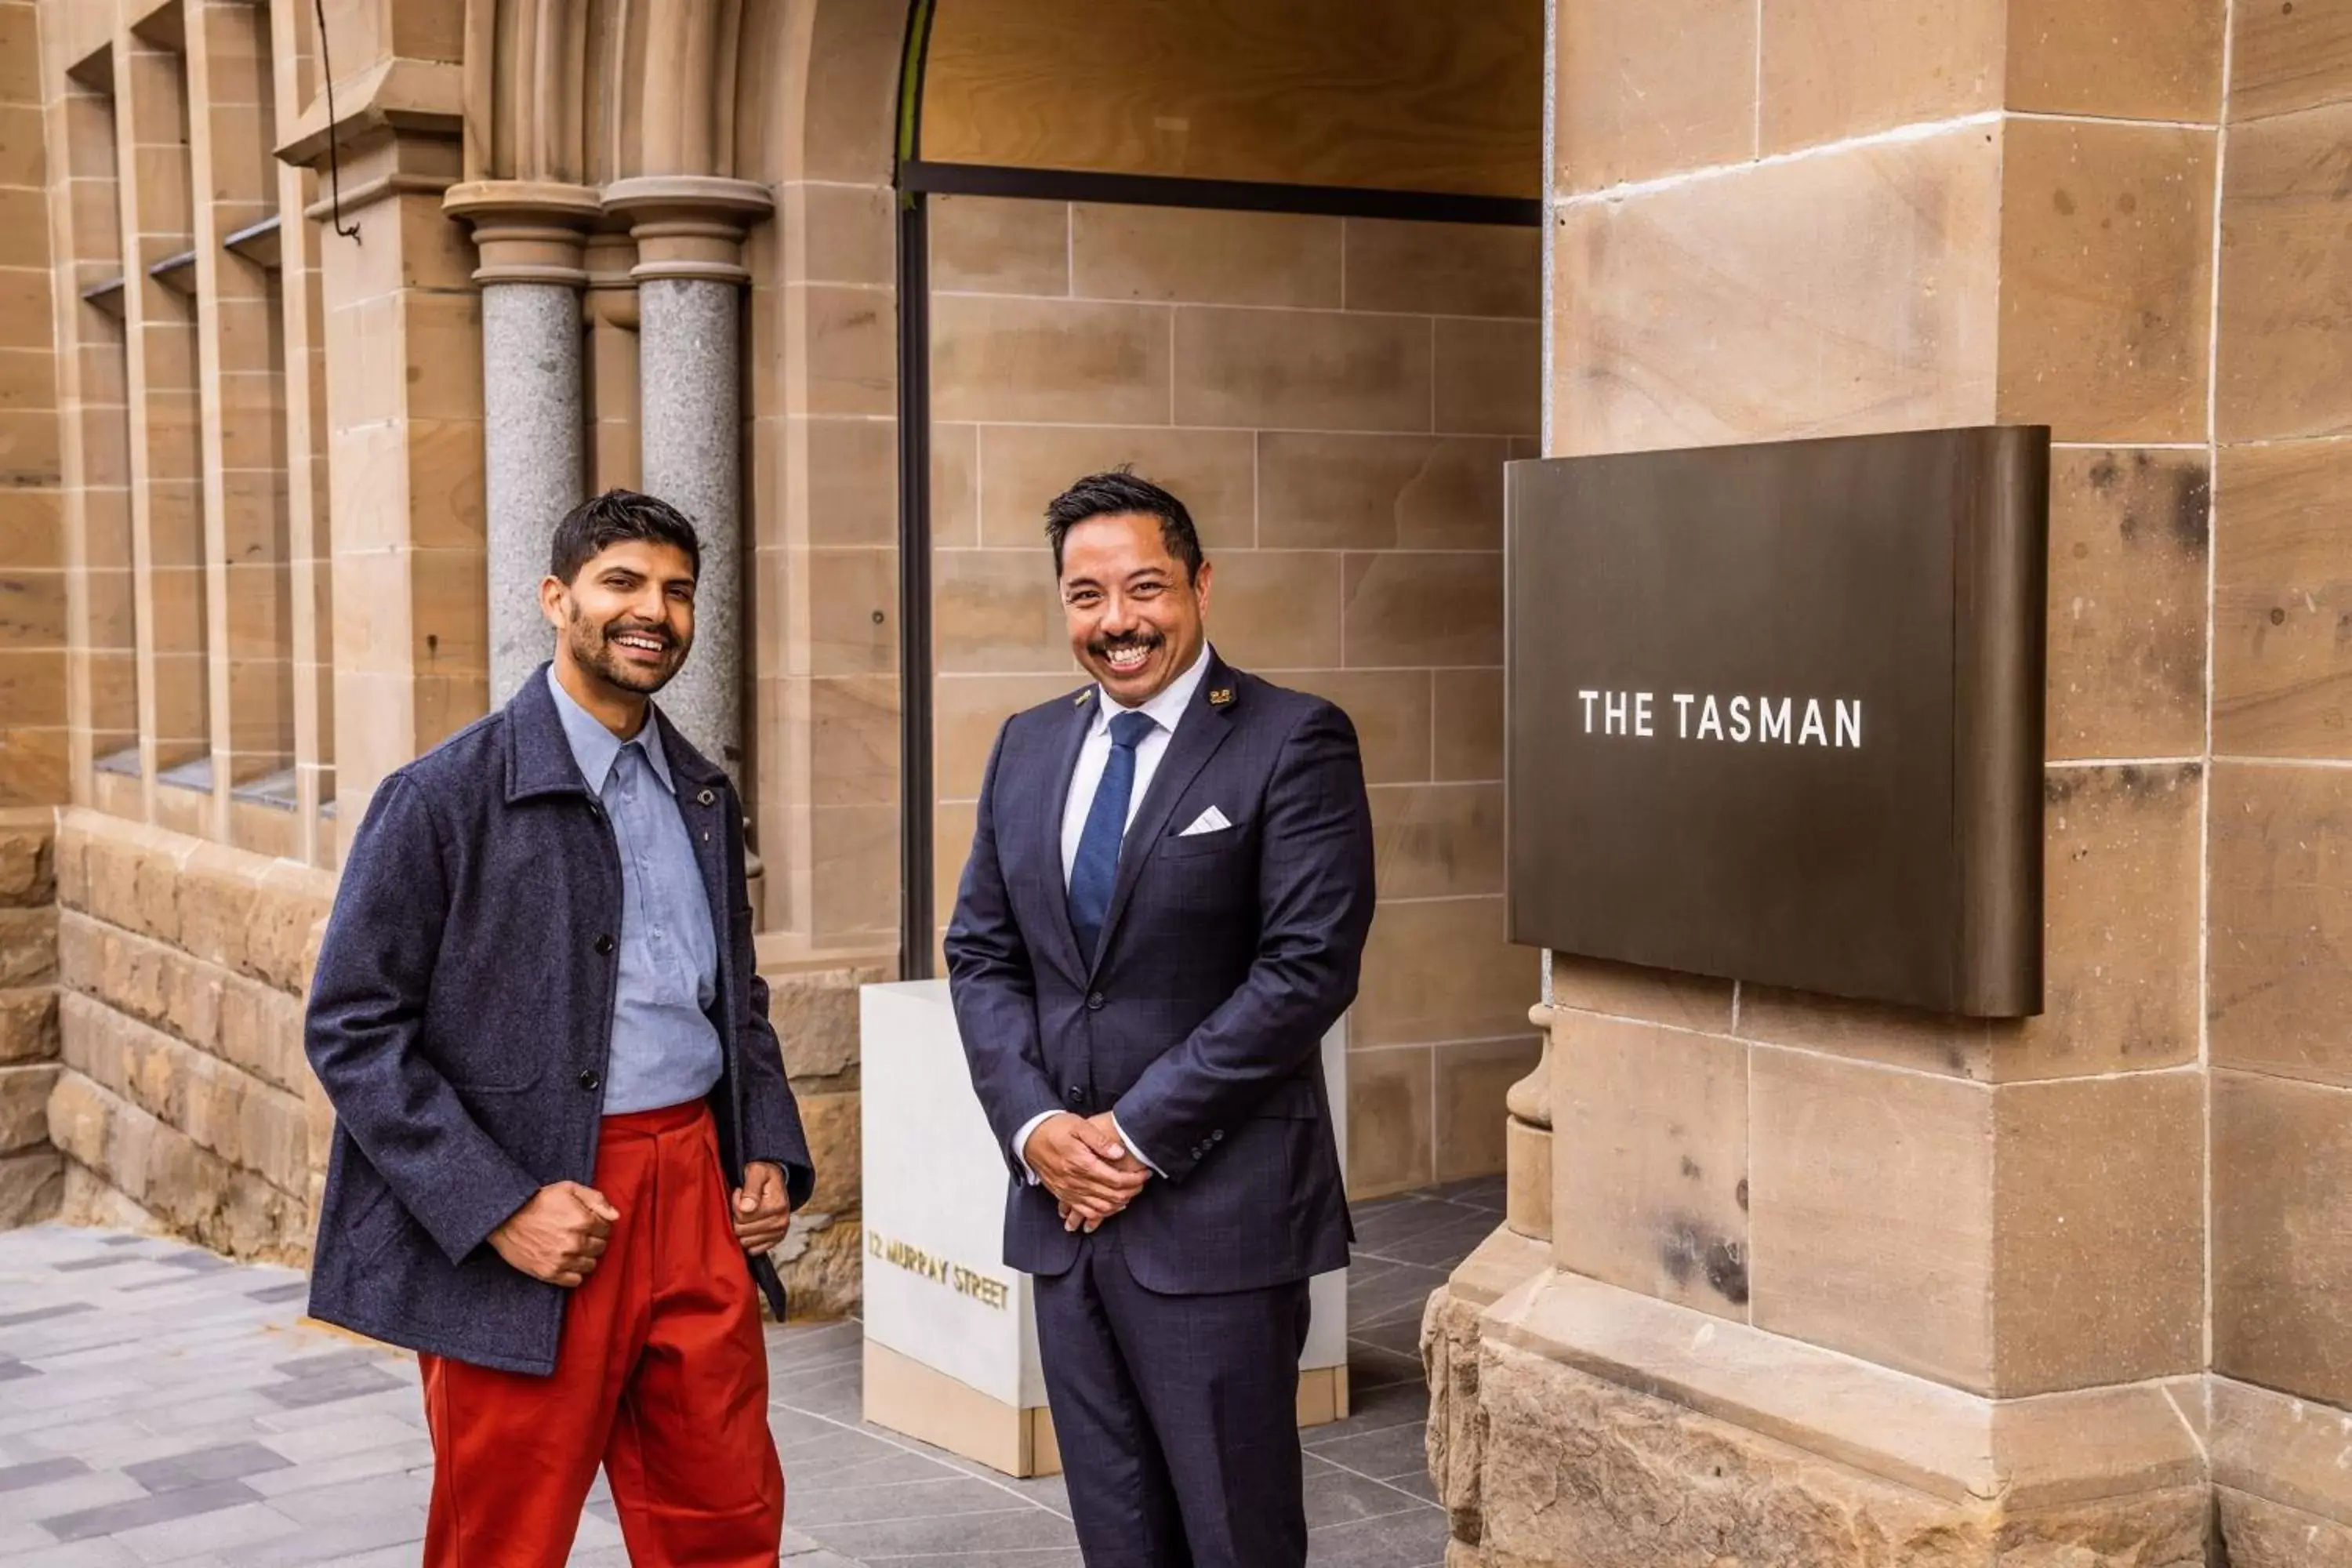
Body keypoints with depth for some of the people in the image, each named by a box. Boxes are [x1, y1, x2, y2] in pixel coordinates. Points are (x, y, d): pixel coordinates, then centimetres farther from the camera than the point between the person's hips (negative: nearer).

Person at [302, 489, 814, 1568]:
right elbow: (353, 1031, -10)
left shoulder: (704, 797, 12)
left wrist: (768, 1153, 7)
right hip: (534, 1226, -5)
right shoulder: (446, 797, -8)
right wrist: (500, 1209, -17)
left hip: (695, 1199, 5)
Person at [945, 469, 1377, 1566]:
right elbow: (980, 955, 12)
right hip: (1064, 1200, 5)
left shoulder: (1294, 740, -7)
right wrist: (1033, 1123, -5)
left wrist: (1141, 1132, -14)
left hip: (1217, 1209, -5)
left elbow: (1310, 967, -14)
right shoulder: (1027, 747, 12)